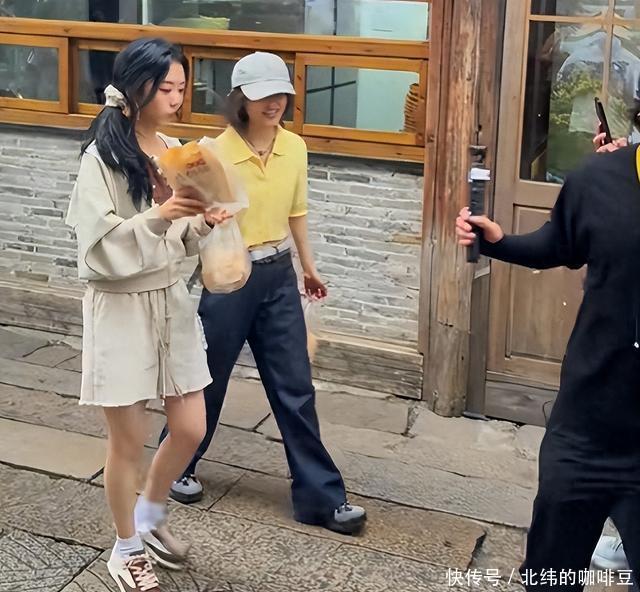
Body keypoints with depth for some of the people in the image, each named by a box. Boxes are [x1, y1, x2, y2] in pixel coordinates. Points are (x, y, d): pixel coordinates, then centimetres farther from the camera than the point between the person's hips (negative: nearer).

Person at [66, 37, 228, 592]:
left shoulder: (175, 152, 5)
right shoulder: (102, 157, -15)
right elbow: (101, 248, -20)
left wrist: (202, 223, -8)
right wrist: (158, 215, -30)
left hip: (171, 301, 6)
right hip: (120, 308, -6)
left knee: (191, 429, 9)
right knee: (128, 440, 5)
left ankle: (150, 516, 35)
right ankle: (126, 547, 27)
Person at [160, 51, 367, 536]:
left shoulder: (295, 147, 1)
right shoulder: (217, 153, -15)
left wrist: (308, 267, 20)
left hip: (279, 277, 4)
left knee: (296, 389, 6)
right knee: (207, 379, 12)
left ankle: (320, 495, 14)